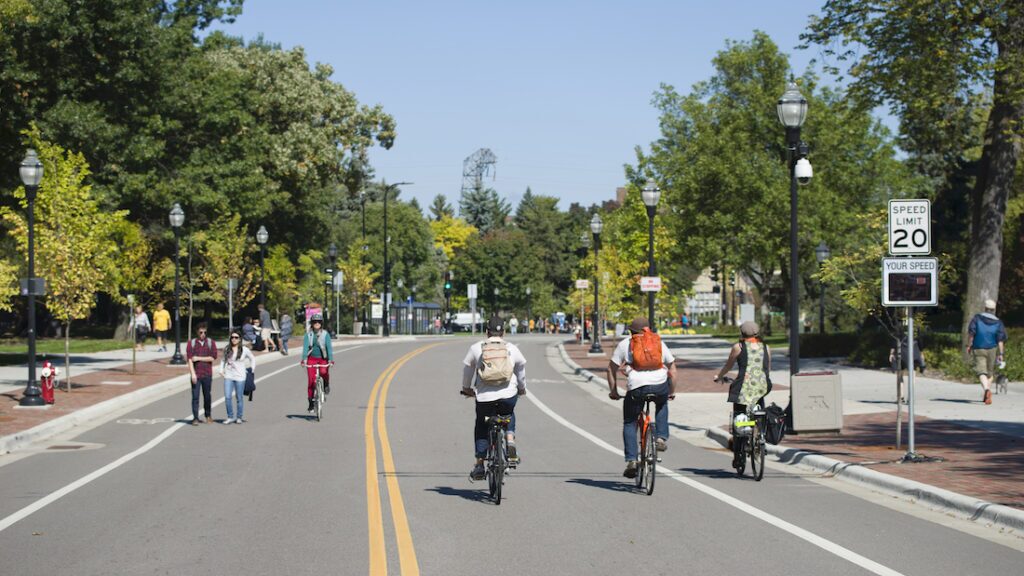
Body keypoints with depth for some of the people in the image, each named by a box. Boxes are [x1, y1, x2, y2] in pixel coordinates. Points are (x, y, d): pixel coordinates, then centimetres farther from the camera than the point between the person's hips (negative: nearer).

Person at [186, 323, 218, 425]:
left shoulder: (211, 343, 4)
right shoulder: (191, 343, 2)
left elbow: (213, 358, -5)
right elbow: (190, 359, -5)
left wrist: (198, 358, -10)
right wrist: (193, 374, -14)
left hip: (207, 374, 1)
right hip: (196, 374, -1)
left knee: (207, 396, 10)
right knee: (195, 396, -4)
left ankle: (208, 415, 26)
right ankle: (195, 418, -2)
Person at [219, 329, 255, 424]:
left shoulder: (244, 350, -1)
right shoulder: (227, 349, 5)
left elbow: (252, 359, 14)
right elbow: (223, 360, 20)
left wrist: (252, 369, 7)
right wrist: (221, 370, 8)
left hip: (240, 377, -2)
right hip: (228, 377, 2)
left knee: (239, 398, 5)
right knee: (227, 397, -7)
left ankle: (240, 417, 17)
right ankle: (230, 417, 2)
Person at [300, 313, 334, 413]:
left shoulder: (325, 334, -4)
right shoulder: (308, 335, -2)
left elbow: (329, 347, -11)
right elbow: (305, 347, -11)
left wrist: (331, 360, -24)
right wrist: (303, 359, -25)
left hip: (323, 359, -1)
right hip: (312, 359, 1)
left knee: (324, 372, -32)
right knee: (311, 381, -5)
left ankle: (326, 385, 2)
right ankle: (311, 403, 6)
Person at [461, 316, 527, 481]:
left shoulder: (476, 348, 6)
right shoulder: (512, 349, 8)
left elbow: (467, 368, 19)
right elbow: (521, 367, 22)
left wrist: (467, 387, 37)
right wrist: (522, 387, 40)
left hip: (484, 397, -1)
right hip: (508, 395, 1)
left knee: (481, 427, 18)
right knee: (509, 416, 31)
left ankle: (479, 465, 10)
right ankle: (510, 441, 6)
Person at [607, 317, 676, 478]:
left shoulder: (624, 344, 17)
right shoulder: (659, 343, 23)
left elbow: (611, 369, 15)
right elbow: (672, 370, 24)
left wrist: (613, 391, 24)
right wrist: (672, 392, 33)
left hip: (636, 387, -2)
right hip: (660, 386, 2)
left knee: (629, 423, 14)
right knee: (662, 405, 36)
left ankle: (631, 460, 2)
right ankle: (662, 438, 21)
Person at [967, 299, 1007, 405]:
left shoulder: (977, 318, -4)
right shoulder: (998, 323, -2)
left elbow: (971, 333, -8)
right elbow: (1001, 340, -6)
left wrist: (968, 346, 1)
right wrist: (1001, 354, -5)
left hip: (978, 349, -2)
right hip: (992, 349, 2)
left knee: (981, 371, -7)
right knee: (990, 372, 17)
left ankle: (986, 389, -33)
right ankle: (985, 396, 18)